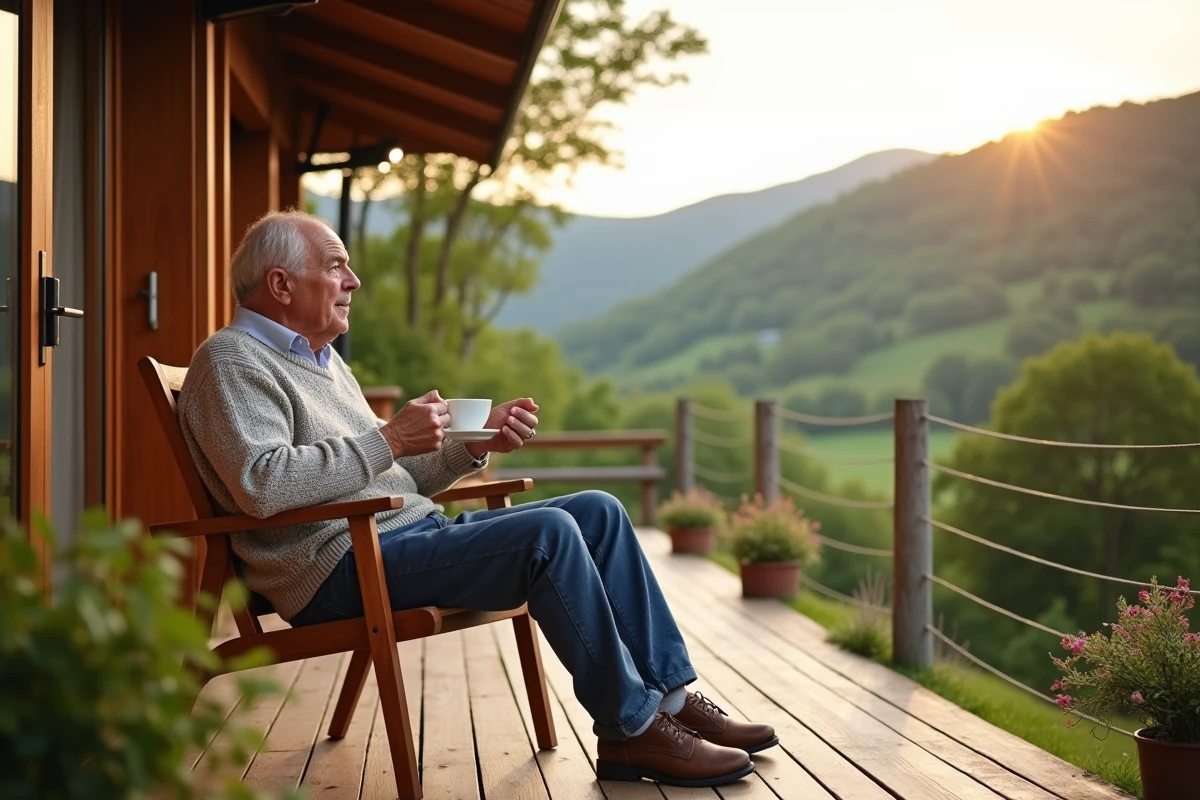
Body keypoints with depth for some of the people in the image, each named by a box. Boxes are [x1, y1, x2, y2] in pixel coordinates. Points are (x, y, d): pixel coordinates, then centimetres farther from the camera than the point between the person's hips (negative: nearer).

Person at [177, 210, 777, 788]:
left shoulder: (321, 359, 24)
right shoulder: (232, 360, -6)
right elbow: (261, 484, -24)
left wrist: (475, 443, 7)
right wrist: (390, 439, -19)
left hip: (411, 529, 10)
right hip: (339, 566, -10)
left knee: (598, 512, 2)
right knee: (547, 533, -26)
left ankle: (670, 695, 1)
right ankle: (631, 730, -15)